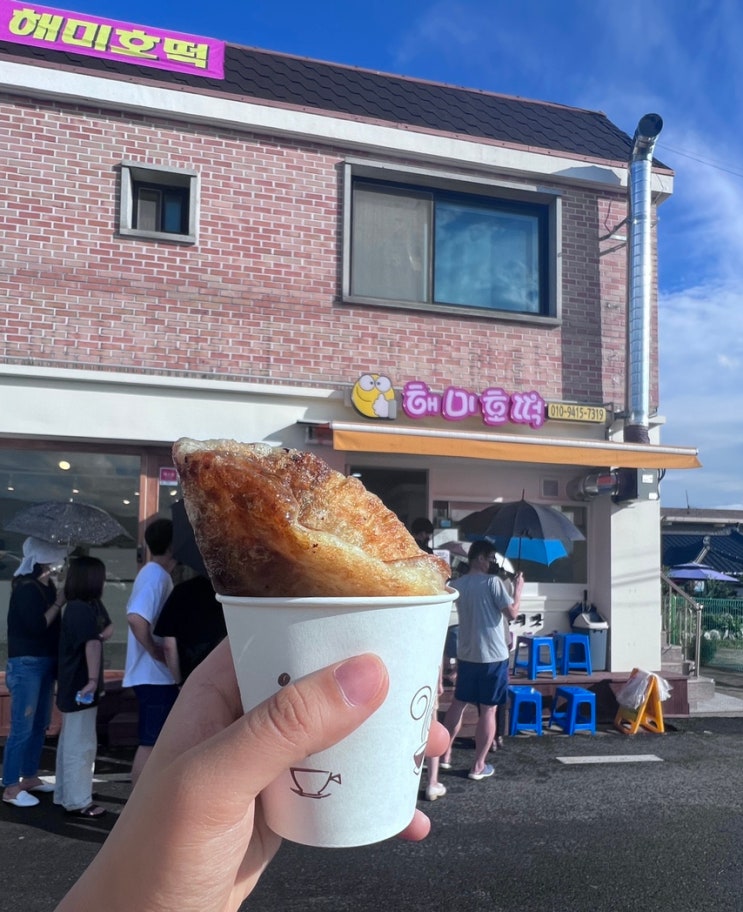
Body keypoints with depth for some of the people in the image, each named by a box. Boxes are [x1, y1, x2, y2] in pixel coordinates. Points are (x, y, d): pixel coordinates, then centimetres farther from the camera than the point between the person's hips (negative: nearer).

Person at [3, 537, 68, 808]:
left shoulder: (47, 586, 9)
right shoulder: (26, 588, -15)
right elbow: (37, 626, -22)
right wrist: (58, 603, -14)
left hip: (45, 663, 9)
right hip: (26, 664, -9)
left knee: (40, 724, 15)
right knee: (22, 727, -4)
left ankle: (29, 776, 27)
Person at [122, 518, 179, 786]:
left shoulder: (152, 573, 13)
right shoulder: (157, 575, -18)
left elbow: (136, 612, 25)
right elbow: (136, 618, -32)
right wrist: (155, 651, -21)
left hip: (156, 673, 10)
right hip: (155, 674, -10)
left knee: (156, 741, 17)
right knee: (150, 743, -3)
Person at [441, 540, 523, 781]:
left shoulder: (458, 584, 6)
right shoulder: (493, 582, -13)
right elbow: (512, 612, -10)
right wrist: (518, 588, 1)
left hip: (466, 655, 6)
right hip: (493, 656, -6)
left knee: (458, 704, 17)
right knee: (488, 710, 3)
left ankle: (445, 753, 24)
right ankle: (478, 766, 8)